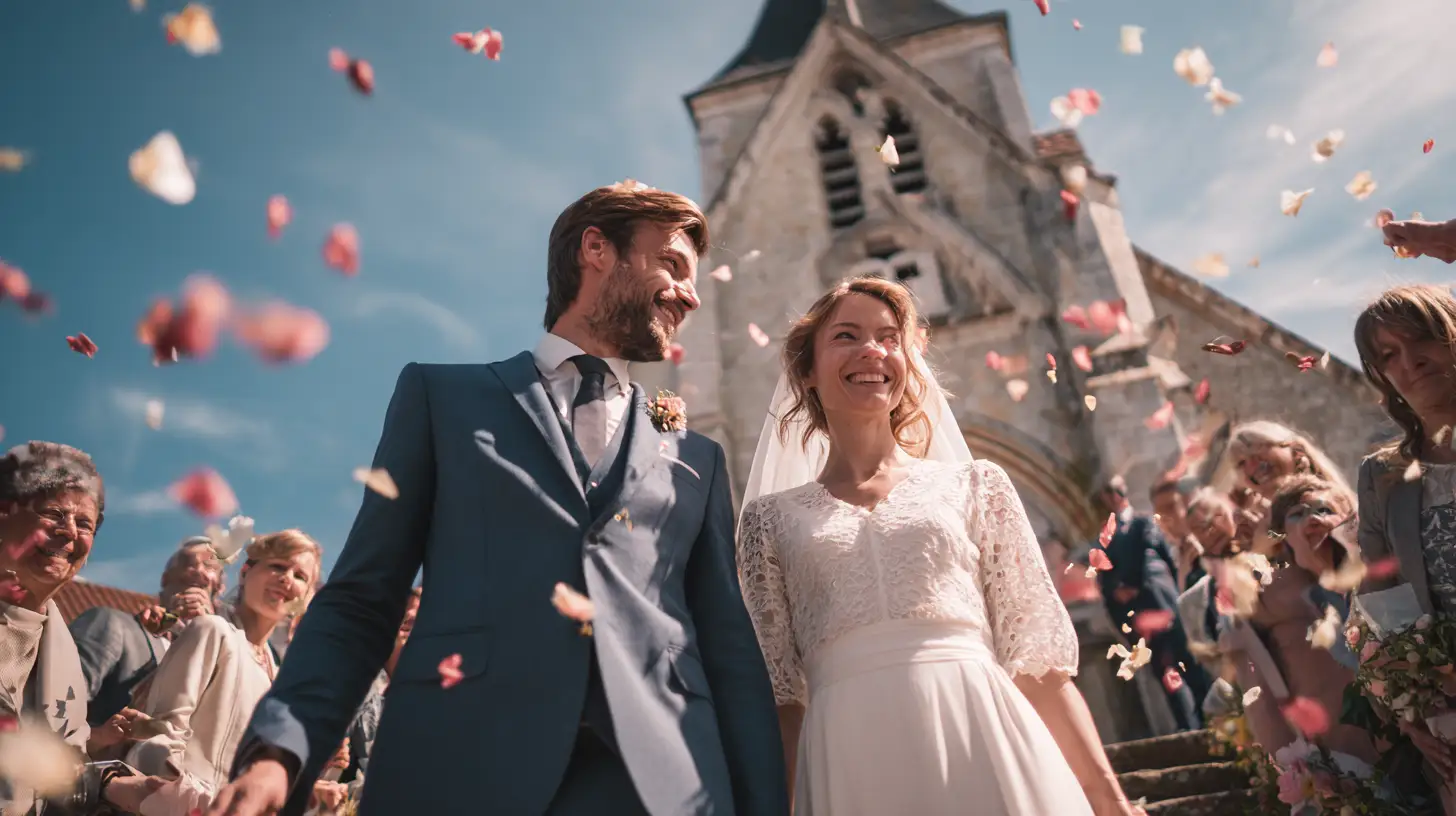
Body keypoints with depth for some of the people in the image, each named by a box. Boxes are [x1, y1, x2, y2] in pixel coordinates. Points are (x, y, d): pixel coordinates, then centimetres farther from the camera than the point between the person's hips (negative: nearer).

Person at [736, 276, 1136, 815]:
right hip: (852, 768, 0)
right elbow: (778, 692, 8)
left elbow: (1037, 657, 6)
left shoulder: (975, 484, 10)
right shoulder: (771, 518, 9)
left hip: (988, 747, 1)